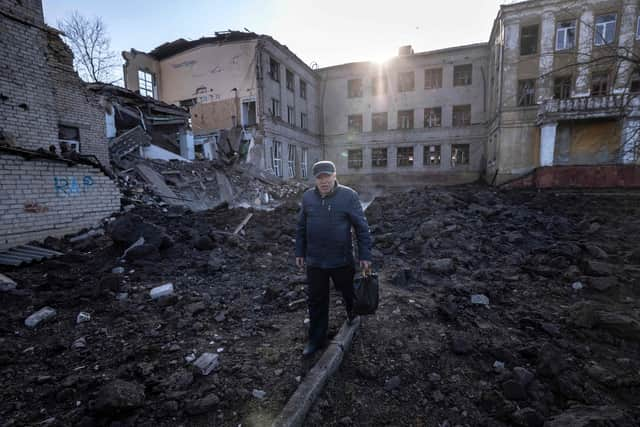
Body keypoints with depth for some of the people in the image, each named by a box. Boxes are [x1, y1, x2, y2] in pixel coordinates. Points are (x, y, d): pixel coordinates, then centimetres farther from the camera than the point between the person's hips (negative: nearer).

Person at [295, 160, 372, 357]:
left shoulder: (348, 195, -10)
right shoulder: (308, 197, 1)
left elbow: (362, 227, -8)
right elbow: (301, 228, 9)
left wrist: (365, 255, -9)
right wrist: (300, 253, 10)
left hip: (342, 260, -2)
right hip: (314, 261, 3)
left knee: (350, 295, 19)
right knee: (316, 301, 11)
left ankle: (355, 322, 50)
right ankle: (316, 339, 29)